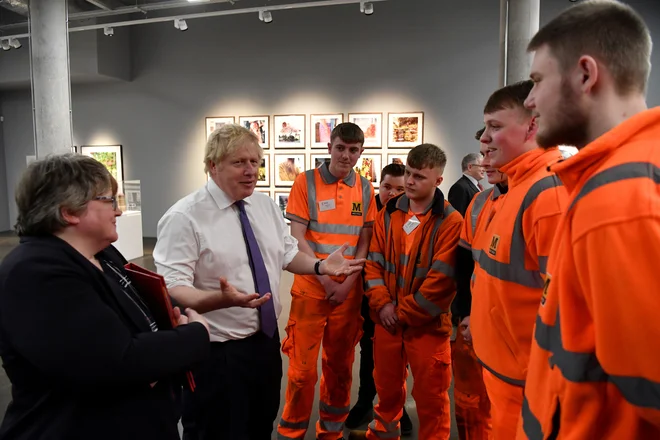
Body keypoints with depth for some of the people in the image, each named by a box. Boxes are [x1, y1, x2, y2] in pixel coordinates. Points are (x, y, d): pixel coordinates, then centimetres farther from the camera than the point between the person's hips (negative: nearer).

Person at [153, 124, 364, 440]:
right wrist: (218, 299, -42)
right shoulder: (184, 216, -18)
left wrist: (320, 266, -4)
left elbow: (287, 255, 13)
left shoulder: (266, 205, 4)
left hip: (266, 339, 7)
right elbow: (172, 289, -24)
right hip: (216, 352, -6)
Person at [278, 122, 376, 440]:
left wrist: (348, 284, -5)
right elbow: (297, 239, -8)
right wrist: (326, 280, -12)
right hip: (311, 288, -3)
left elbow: (364, 242, 6)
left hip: (349, 291, 3)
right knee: (303, 367, 2)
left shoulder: (365, 189, 5)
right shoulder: (306, 182, -4)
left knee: (340, 363, 13)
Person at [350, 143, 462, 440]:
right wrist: (382, 304, -9)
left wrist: (405, 312, -12)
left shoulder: (450, 222, -12)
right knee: (387, 384, 22)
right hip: (387, 319, 5)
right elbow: (374, 262, 3)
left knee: (429, 394, 10)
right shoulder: (389, 213, 3)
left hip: (427, 323, -4)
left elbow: (442, 278, -16)